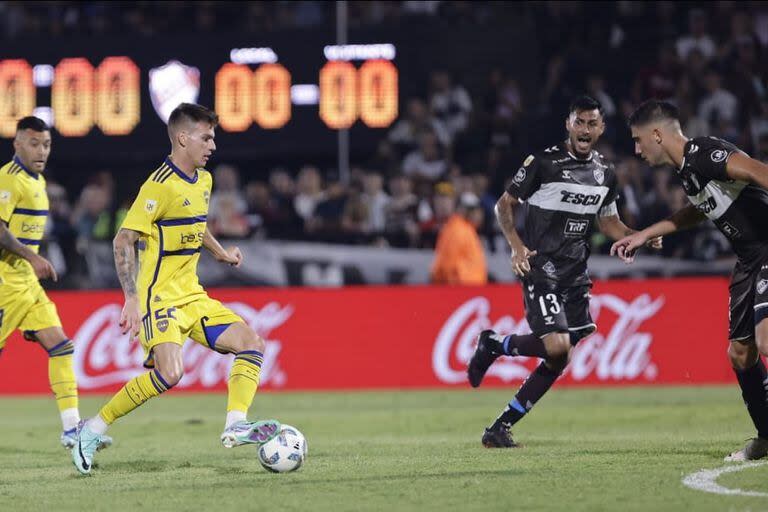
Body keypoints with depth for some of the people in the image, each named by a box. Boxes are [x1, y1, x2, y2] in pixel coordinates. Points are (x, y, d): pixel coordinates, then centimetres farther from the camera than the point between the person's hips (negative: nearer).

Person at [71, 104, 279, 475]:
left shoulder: (203, 180, 11)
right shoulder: (161, 185, -16)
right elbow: (124, 240, -18)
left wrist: (220, 252, 22)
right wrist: (131, 300, -23)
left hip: (192, 297, 9)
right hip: (159, 298, -9)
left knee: (251, 343, -2)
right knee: (168, 374, -24)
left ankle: (235, 426, -8)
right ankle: (93, 429, -11)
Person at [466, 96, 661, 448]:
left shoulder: (605, 174, 12)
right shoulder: (543, 162, -7)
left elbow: (608, 222, 24)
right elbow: (504, 205, -2)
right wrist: (517, 246, -16)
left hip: (575, 274, 7)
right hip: (541, 269, -7)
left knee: (559, 360, 2)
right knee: (556, 343, -24)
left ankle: (500, 428, 10)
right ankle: (493, 345, 3)